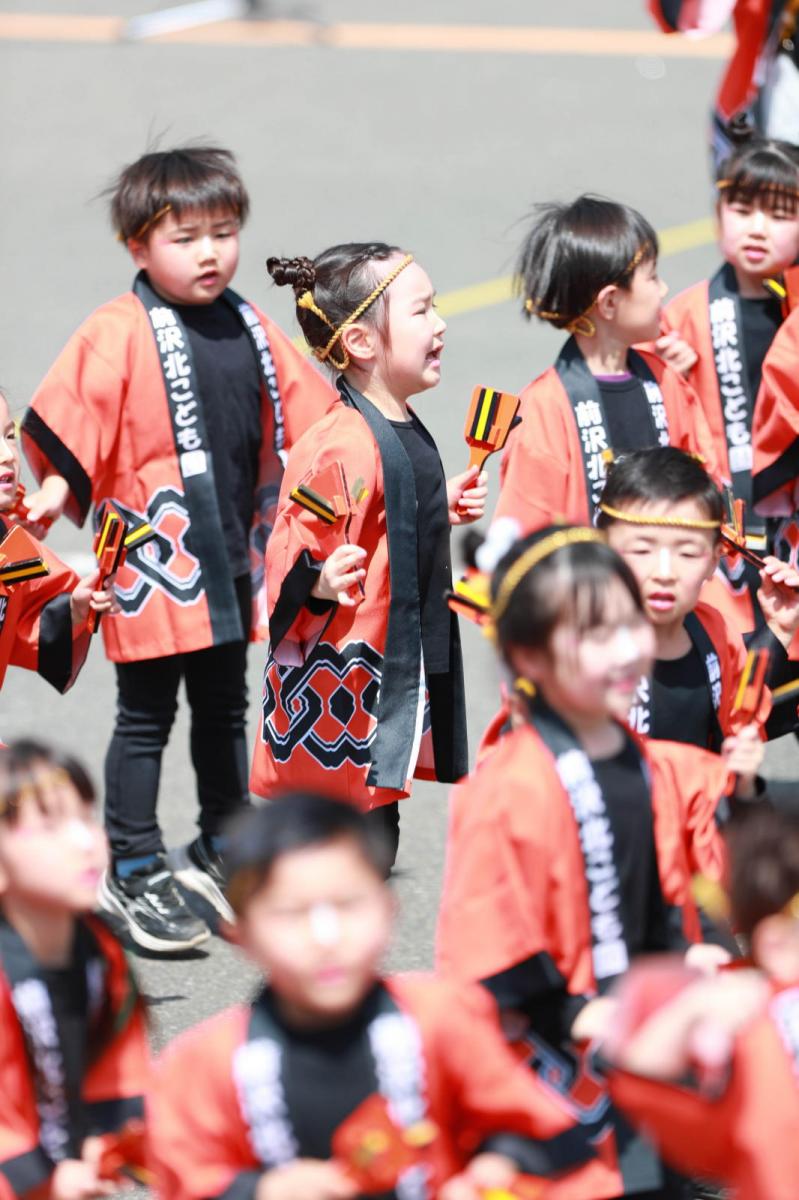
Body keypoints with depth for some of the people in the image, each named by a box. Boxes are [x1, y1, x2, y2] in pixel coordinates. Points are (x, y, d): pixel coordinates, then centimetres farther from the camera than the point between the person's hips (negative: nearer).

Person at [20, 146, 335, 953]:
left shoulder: (250, 330, 7)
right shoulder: (119, 334, -13)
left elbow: (309, 418, 16)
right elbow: (69, 422, -15)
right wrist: (58, 491, -26)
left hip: (230, 558, 6)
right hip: (153, 564, -6)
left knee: (224, 708, 18)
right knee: (145, 716, 3)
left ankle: (221, 853, 34)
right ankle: (133, 876, 12)